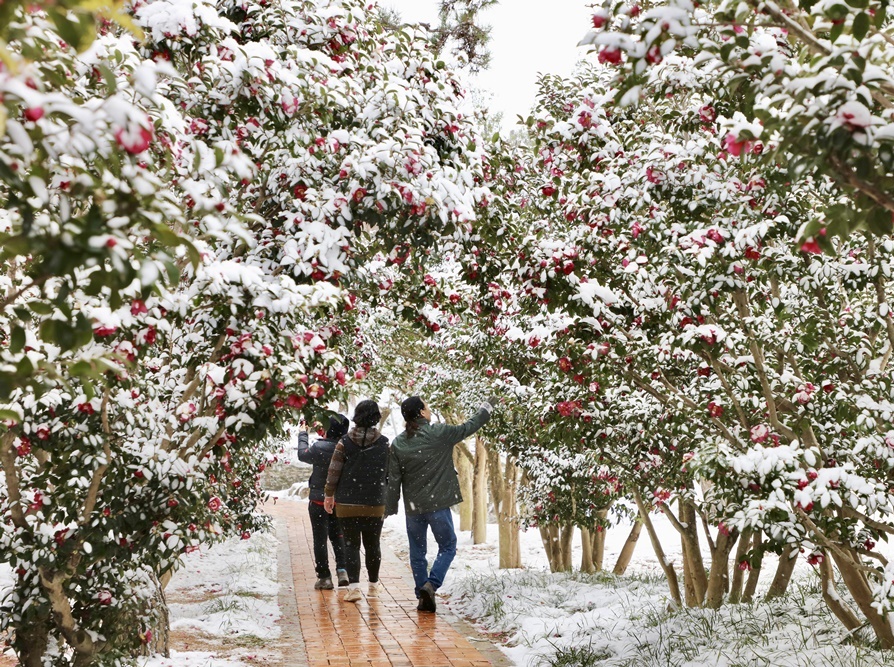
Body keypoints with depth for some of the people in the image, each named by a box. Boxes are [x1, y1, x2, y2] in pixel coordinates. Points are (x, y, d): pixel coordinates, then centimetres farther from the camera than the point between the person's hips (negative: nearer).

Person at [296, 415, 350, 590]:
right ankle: (342, 570, 7)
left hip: (319, 501, -4)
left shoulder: (320, 448, -23)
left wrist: (302, 435, 11)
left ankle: (324, 577, 8)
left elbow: (303, 454, -4)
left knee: (320, 539, 6)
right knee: (338, 535, 19)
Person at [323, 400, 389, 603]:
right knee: (372, 544, 14)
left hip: (347, 504, -1)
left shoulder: (345, 443, -6)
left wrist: (329, 495, 9)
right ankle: (374, 585, 25)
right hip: (375, 504, 1)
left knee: (351, 544, 3)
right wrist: (389, 501, 16)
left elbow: (334, 471, -4)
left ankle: (354, 586, -8)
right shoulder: (384, 443, -3)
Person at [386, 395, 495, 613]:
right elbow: (468, 427, 5)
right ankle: (430, 585, -9)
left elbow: (394, 480, 1)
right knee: (447, 547, 10)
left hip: (412, 507, 3)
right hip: (438, 504, -3)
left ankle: (423, 596, 15)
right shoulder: (439, 433, -10)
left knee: (417, 552, 14)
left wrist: (390, 508, 9)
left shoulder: (398, 444, 0)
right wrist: (487, 408, 21)